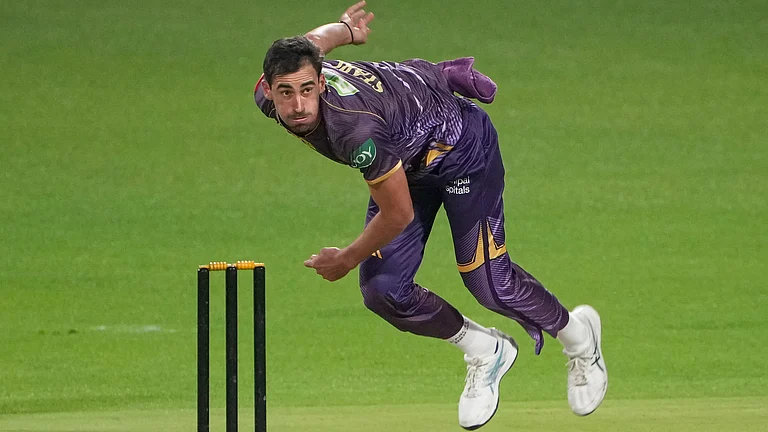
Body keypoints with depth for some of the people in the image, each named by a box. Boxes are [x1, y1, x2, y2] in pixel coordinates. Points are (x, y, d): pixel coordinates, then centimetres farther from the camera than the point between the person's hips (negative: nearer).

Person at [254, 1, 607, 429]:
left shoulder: (356, 129, -45)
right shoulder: (269, 94, -23)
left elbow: (399, 214, -31)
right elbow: (313, 40, 1)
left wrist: (346, 260, -15)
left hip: (461, 144, -7)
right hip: (408, 161, 7)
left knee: (490, 285, -6)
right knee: (383, 290, -3)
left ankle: (578, 335, 26)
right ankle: (485, 352, 22)